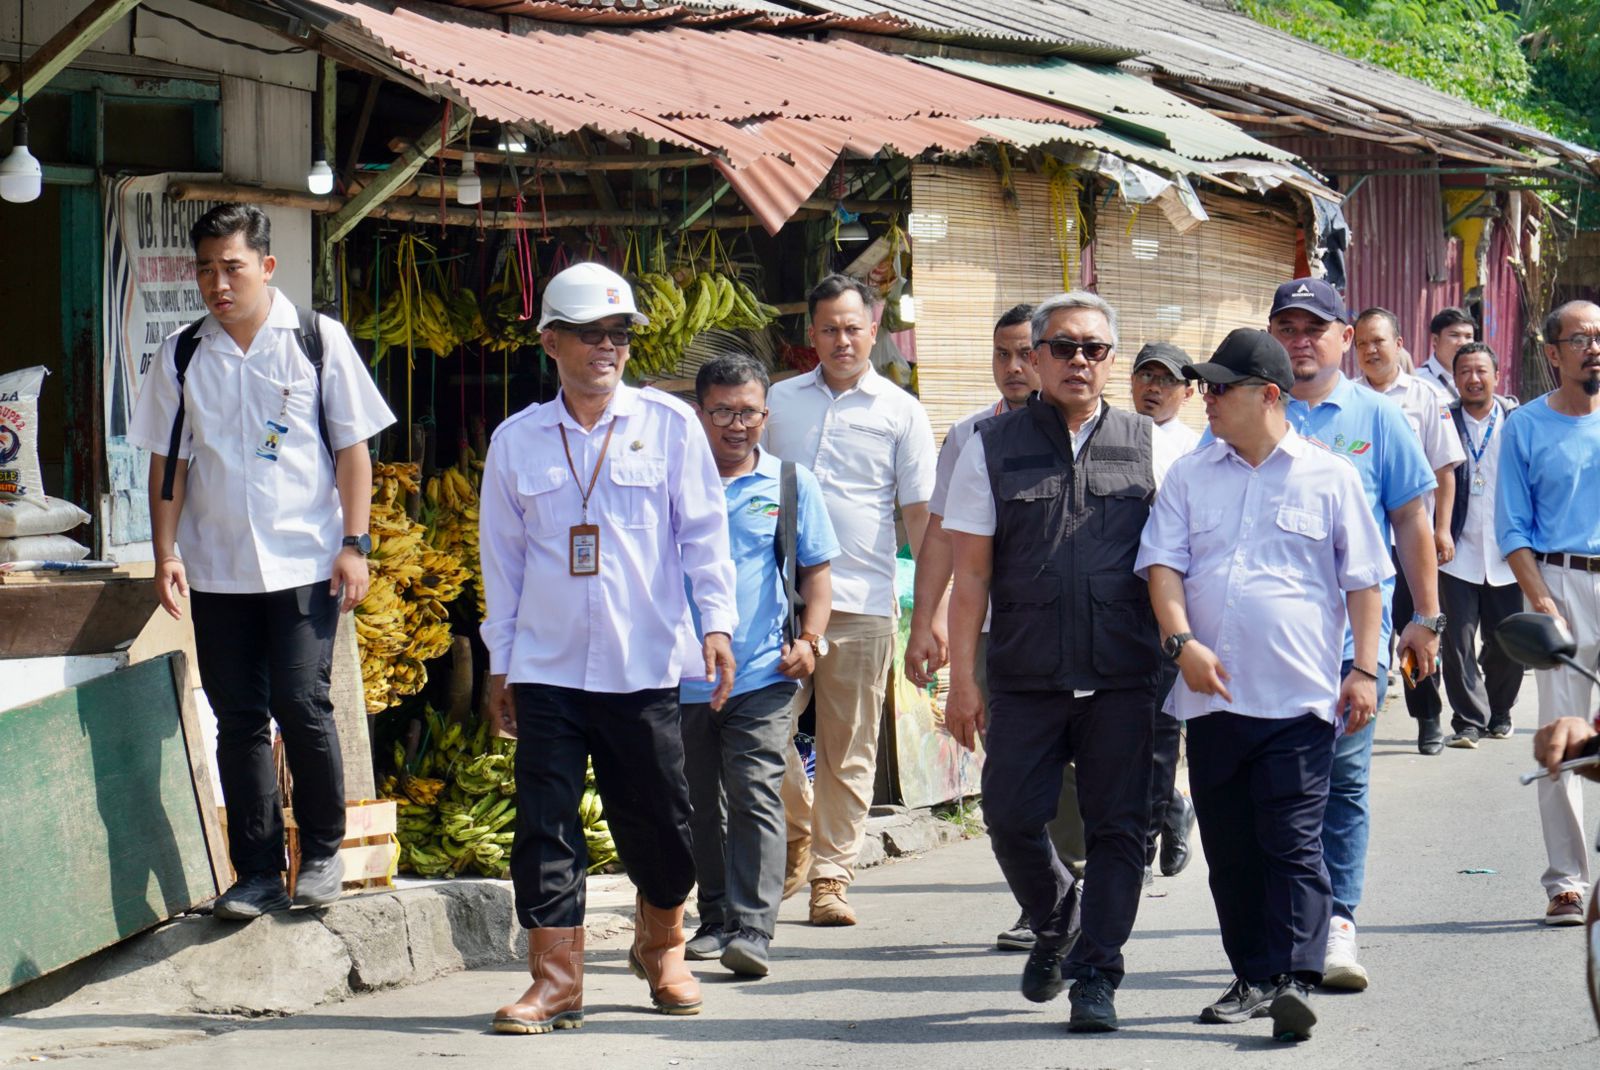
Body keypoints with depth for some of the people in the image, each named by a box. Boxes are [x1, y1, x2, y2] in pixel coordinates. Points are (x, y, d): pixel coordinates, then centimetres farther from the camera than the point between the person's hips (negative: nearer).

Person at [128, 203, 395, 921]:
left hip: (305, 564, -3)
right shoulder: (183, 355, 7)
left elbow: (352, 450, 2)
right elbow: (167, 461, 10)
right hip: (216, 569, 3)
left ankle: (323, 852, 9)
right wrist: (165, 554, 2)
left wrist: (354, 544, -4)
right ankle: (258, 873, 10)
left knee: (301, 705, -9)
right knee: (238, 719, 3)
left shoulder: (317, 341, 1)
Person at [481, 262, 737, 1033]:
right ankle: (555, 978, 0)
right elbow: (502, 555, 12)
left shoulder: (669, 425, 3)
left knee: (657, 817, 7)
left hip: (644, 664, -1)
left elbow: (703, 529, 5)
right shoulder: (517, 441, 6)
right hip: (547, 668, 1)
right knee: (545, 820, -5)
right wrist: (499, 662, 11)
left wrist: (716, 622, -4)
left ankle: (662, 947, 31)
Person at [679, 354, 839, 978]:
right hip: (682, 675, 2)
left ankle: (752, 928, -16)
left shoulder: (790, 484, 6)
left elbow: (815, 571, 11)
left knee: (755, 798, -12)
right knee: (698, 805, 12)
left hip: (762, 676, -2)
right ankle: (715, 919, 24)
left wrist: (809, 639, -3)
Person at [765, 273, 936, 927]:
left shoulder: (900, 412, 6)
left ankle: (831, 874, 9)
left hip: (861, 603, -1)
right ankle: (796, 834, 21)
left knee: (848, 751, 2)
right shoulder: (781, 402, 12)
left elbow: (920, 514, 4)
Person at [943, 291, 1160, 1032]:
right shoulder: (994, 448, 6)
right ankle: (1053, 924, 28)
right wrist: (963, 679, 0)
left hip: (1123, 677, 0)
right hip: (1025, 678, 0)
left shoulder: (1147, 446, 9)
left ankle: (1096, 974, 9)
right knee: (1012, 817, 0)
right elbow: (971, 573, 5)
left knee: (1117, 828, 0)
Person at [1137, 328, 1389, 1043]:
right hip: (1212, 694, 4)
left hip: (1299, 695, -4)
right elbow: (1162, 564, 5)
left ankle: (1294, 980, -15)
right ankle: (1254, 977, 17)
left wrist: (1364, 669, -1)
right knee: (1230, 848, 8)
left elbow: (1363, 580, 6)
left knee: (1292, 843, -10)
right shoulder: (1190, 476, 12)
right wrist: (1183, 641, -11)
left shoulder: (1328, 477, 4)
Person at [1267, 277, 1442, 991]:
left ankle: (1338, 924, -4)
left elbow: (1411, 523, 11)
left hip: (1351, 631, -1)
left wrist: (1425, 619, 8)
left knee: (1344, 777, -5)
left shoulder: (1376, 417, 7)